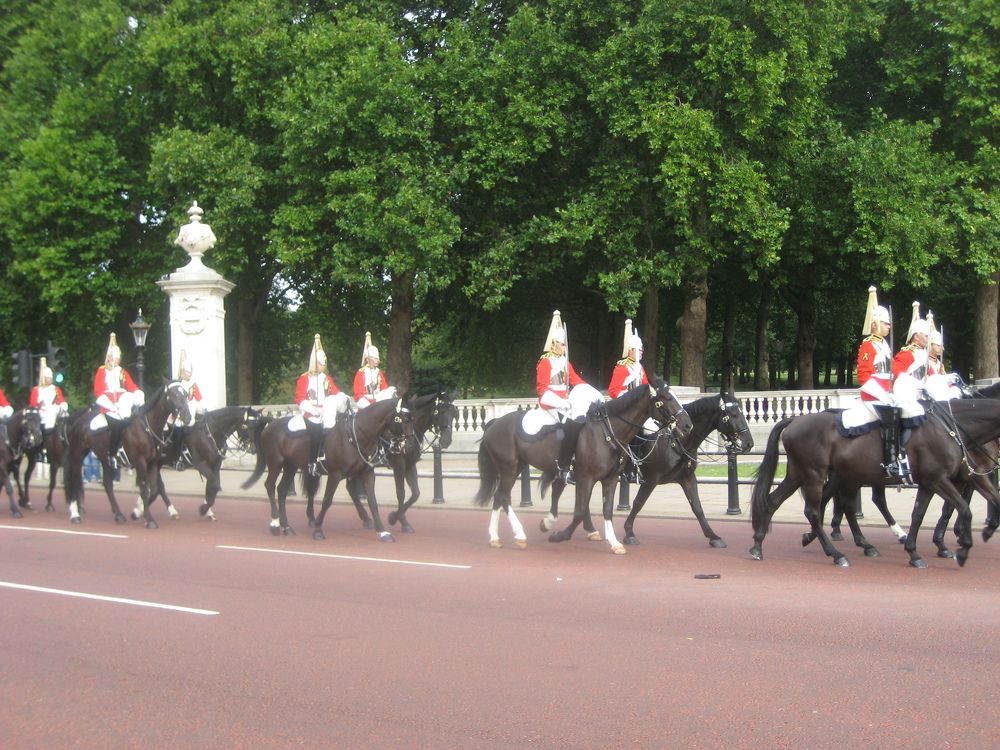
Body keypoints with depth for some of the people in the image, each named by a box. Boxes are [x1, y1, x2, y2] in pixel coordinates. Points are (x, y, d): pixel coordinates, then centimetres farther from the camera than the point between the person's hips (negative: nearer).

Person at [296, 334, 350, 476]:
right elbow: (300, 398, -5)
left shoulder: (327, 378, 17)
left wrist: (342, 398, -10)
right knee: (317, 431, -24)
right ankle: (312, 463, -19)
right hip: (311, 414, -5)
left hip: (326, 412, 5)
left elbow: (336, 392, 13)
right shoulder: (304, 378, 1)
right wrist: (314, 410, -18)